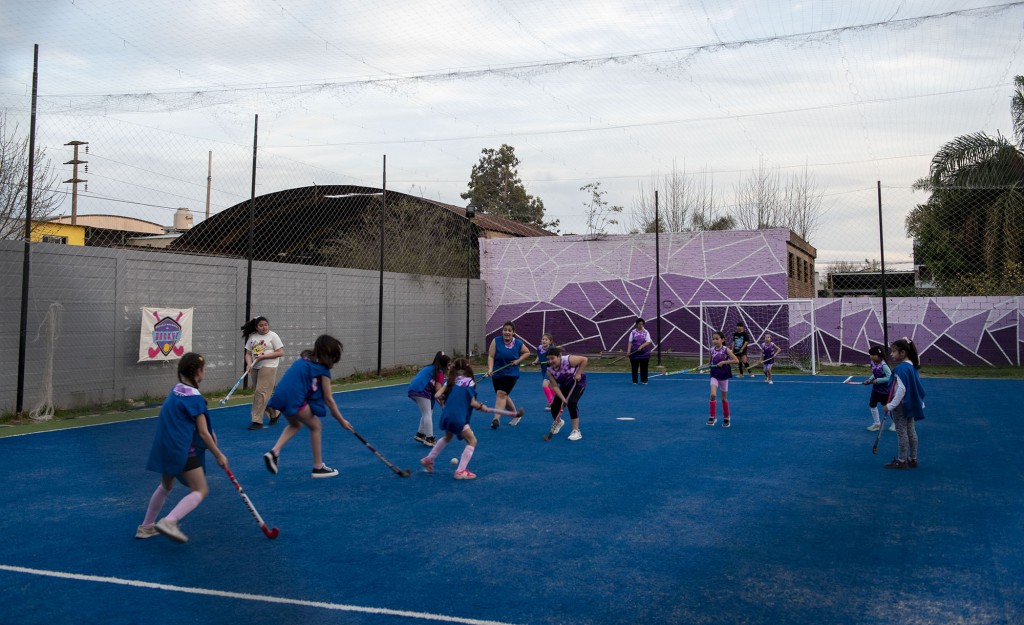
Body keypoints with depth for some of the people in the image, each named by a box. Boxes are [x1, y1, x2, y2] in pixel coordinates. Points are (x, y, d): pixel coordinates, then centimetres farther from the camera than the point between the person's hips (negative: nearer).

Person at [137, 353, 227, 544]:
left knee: (165, 486, 28)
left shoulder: (175, 390, 9)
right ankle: (169, 521, -20)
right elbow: (203, 433, -12)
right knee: (200, 491, -3)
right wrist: (219, 455, -3)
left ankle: (146, 526, 36)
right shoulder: (195, 398, -15)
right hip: (183, 450, -9)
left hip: (164, 448, 9)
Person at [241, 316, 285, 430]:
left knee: (260, 392, -12)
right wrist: (249, 364, -10)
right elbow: (248, 353, 10)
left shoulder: (273, 336, -3)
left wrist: (263, 356, -14)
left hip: (268, 367, -5)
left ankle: (257, 421, -10)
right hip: (255, 368, 6)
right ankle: (274, 414, 30)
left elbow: (280, 352, -7)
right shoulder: (252, 337, 10)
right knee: (264, 394, 10)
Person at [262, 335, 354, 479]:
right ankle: (318, 467, 17)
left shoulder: (305, 359, 20)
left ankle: (274, 452, 15)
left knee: (295, 424, 31)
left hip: (281, 396, 8)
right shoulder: (323, 369, -2)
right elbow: (328, 400, 0)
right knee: (316, 427, 11)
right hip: (295, 400, -8)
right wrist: (341, 421, 8)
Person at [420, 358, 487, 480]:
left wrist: (443, 403, 26)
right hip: (458, 418, -7)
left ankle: (428, 459, 44)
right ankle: (460, 471, -4)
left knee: (447, 437, 33)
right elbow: (472, 402, -5)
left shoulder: (451, 380, 12)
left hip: (446, 415, 7)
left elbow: (438, 395, 6)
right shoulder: (470, 382, -1)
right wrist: (481, 407, 13)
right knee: (472, 441, 3)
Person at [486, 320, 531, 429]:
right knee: (504, 396, 15)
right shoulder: (496, 341, -9)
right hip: (497, 374, 3)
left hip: (511, 374, -3)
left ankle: (496, 419, -25)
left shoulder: (518, 343, -5)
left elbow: (527, 353, 12)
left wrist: (518, 360, -5)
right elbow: (491, 356, -13)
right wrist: (490, 369, -28)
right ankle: (516, 415, 37)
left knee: (501, 394, -19)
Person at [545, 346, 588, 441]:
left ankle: (576, 431, -21)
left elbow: (584, 359, -21)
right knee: (554, 406, -1)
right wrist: (563, 398, -30)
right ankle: (558, 422, 37)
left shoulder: (568, 360, -31)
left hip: (578, 382, -5)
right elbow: (555, 386, -19)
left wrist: (578, 373, -25)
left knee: (571, 402, -28)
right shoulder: (549, 371, -18)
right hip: (564, 386, 5)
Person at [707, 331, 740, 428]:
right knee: (713, 395, -19)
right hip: (714, 375, 2)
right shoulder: (712, 350, 2)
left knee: (724, 398, 9)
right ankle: (713, 416, -9)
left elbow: (736, 360, -15)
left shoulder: (726, 349, -10)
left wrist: (723, 362, -21)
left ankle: (726, 418, 26)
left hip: (724, 375, -2)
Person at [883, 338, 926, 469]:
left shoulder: (901, 368, -21)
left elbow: (901, 390, -24)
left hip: (901, 406, -9)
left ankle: (901, 461, 8)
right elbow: (917, 387, 15)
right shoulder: (912, 366, 7)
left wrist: (891, 405, -20)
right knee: (911, 431, 14)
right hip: (911, 404, 9)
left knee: (901, 432, 0)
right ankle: (913, 459, 23)